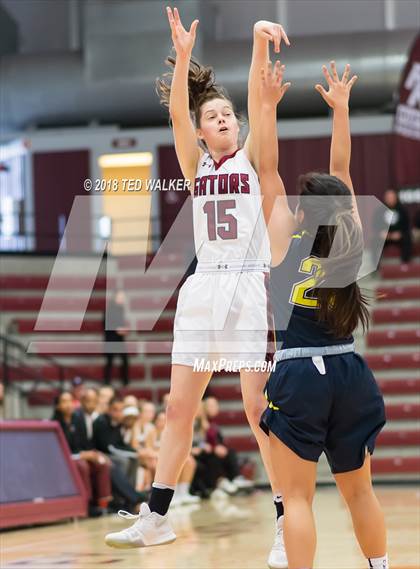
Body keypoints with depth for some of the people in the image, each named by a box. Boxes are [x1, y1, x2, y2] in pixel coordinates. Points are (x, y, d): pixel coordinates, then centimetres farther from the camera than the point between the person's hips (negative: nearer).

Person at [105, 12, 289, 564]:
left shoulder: (252, 158, 6)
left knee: (260, 408, -7)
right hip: (203, 289, 4)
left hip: (250, 288, -4)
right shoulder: (195, 165, 12)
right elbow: (177, 113, -3)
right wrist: (183, 55, -18)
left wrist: (260, 42, -23)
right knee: (179, 406, 5)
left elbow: (258, 102, -9)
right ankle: (156, 517, 12)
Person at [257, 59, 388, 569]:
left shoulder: (286, 239, -4)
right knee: (359, 491, 16)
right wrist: (340, 108, 22)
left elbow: (267, 170, 2)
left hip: (298, 376, -4)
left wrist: (269, 105, 6)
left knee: (296, 495, -2)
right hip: (349, 373, 4)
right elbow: (340, 169, 15)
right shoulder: (349, 241, 4)